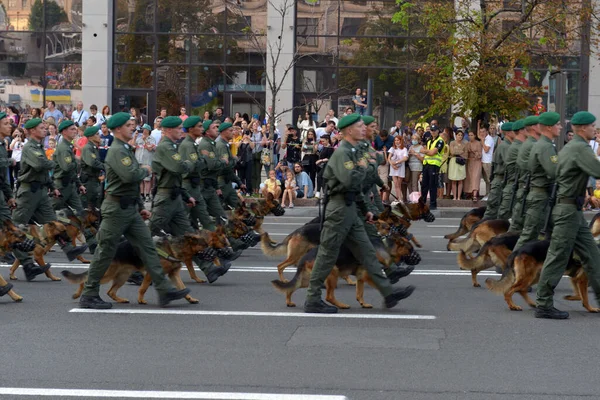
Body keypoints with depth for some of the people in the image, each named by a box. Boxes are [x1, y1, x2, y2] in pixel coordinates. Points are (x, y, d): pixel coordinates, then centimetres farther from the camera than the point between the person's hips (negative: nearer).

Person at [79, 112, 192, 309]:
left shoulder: (126, 150, 17)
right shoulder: (117, 151, -15)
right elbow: (129, 176, -31)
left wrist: (141, 207, 21)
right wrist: (145, 170, -10)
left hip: (131, 209, 10)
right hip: (116, 209, -10)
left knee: (147, 247, 3)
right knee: (105, 253, -1)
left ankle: (165, 290, 1)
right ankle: (89, 296, 8)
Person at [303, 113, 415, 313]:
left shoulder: (353, 152, 19)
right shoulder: (342, 152, -15)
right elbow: (349, 181, -30)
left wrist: (365, 209, 25)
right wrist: (362, 168, -11)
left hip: (350, 210, 10)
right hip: (339, 208, -10)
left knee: (366, 252, 8)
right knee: (327, 255, -4)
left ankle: (388, 293, 8)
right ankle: (312, 300, 2)